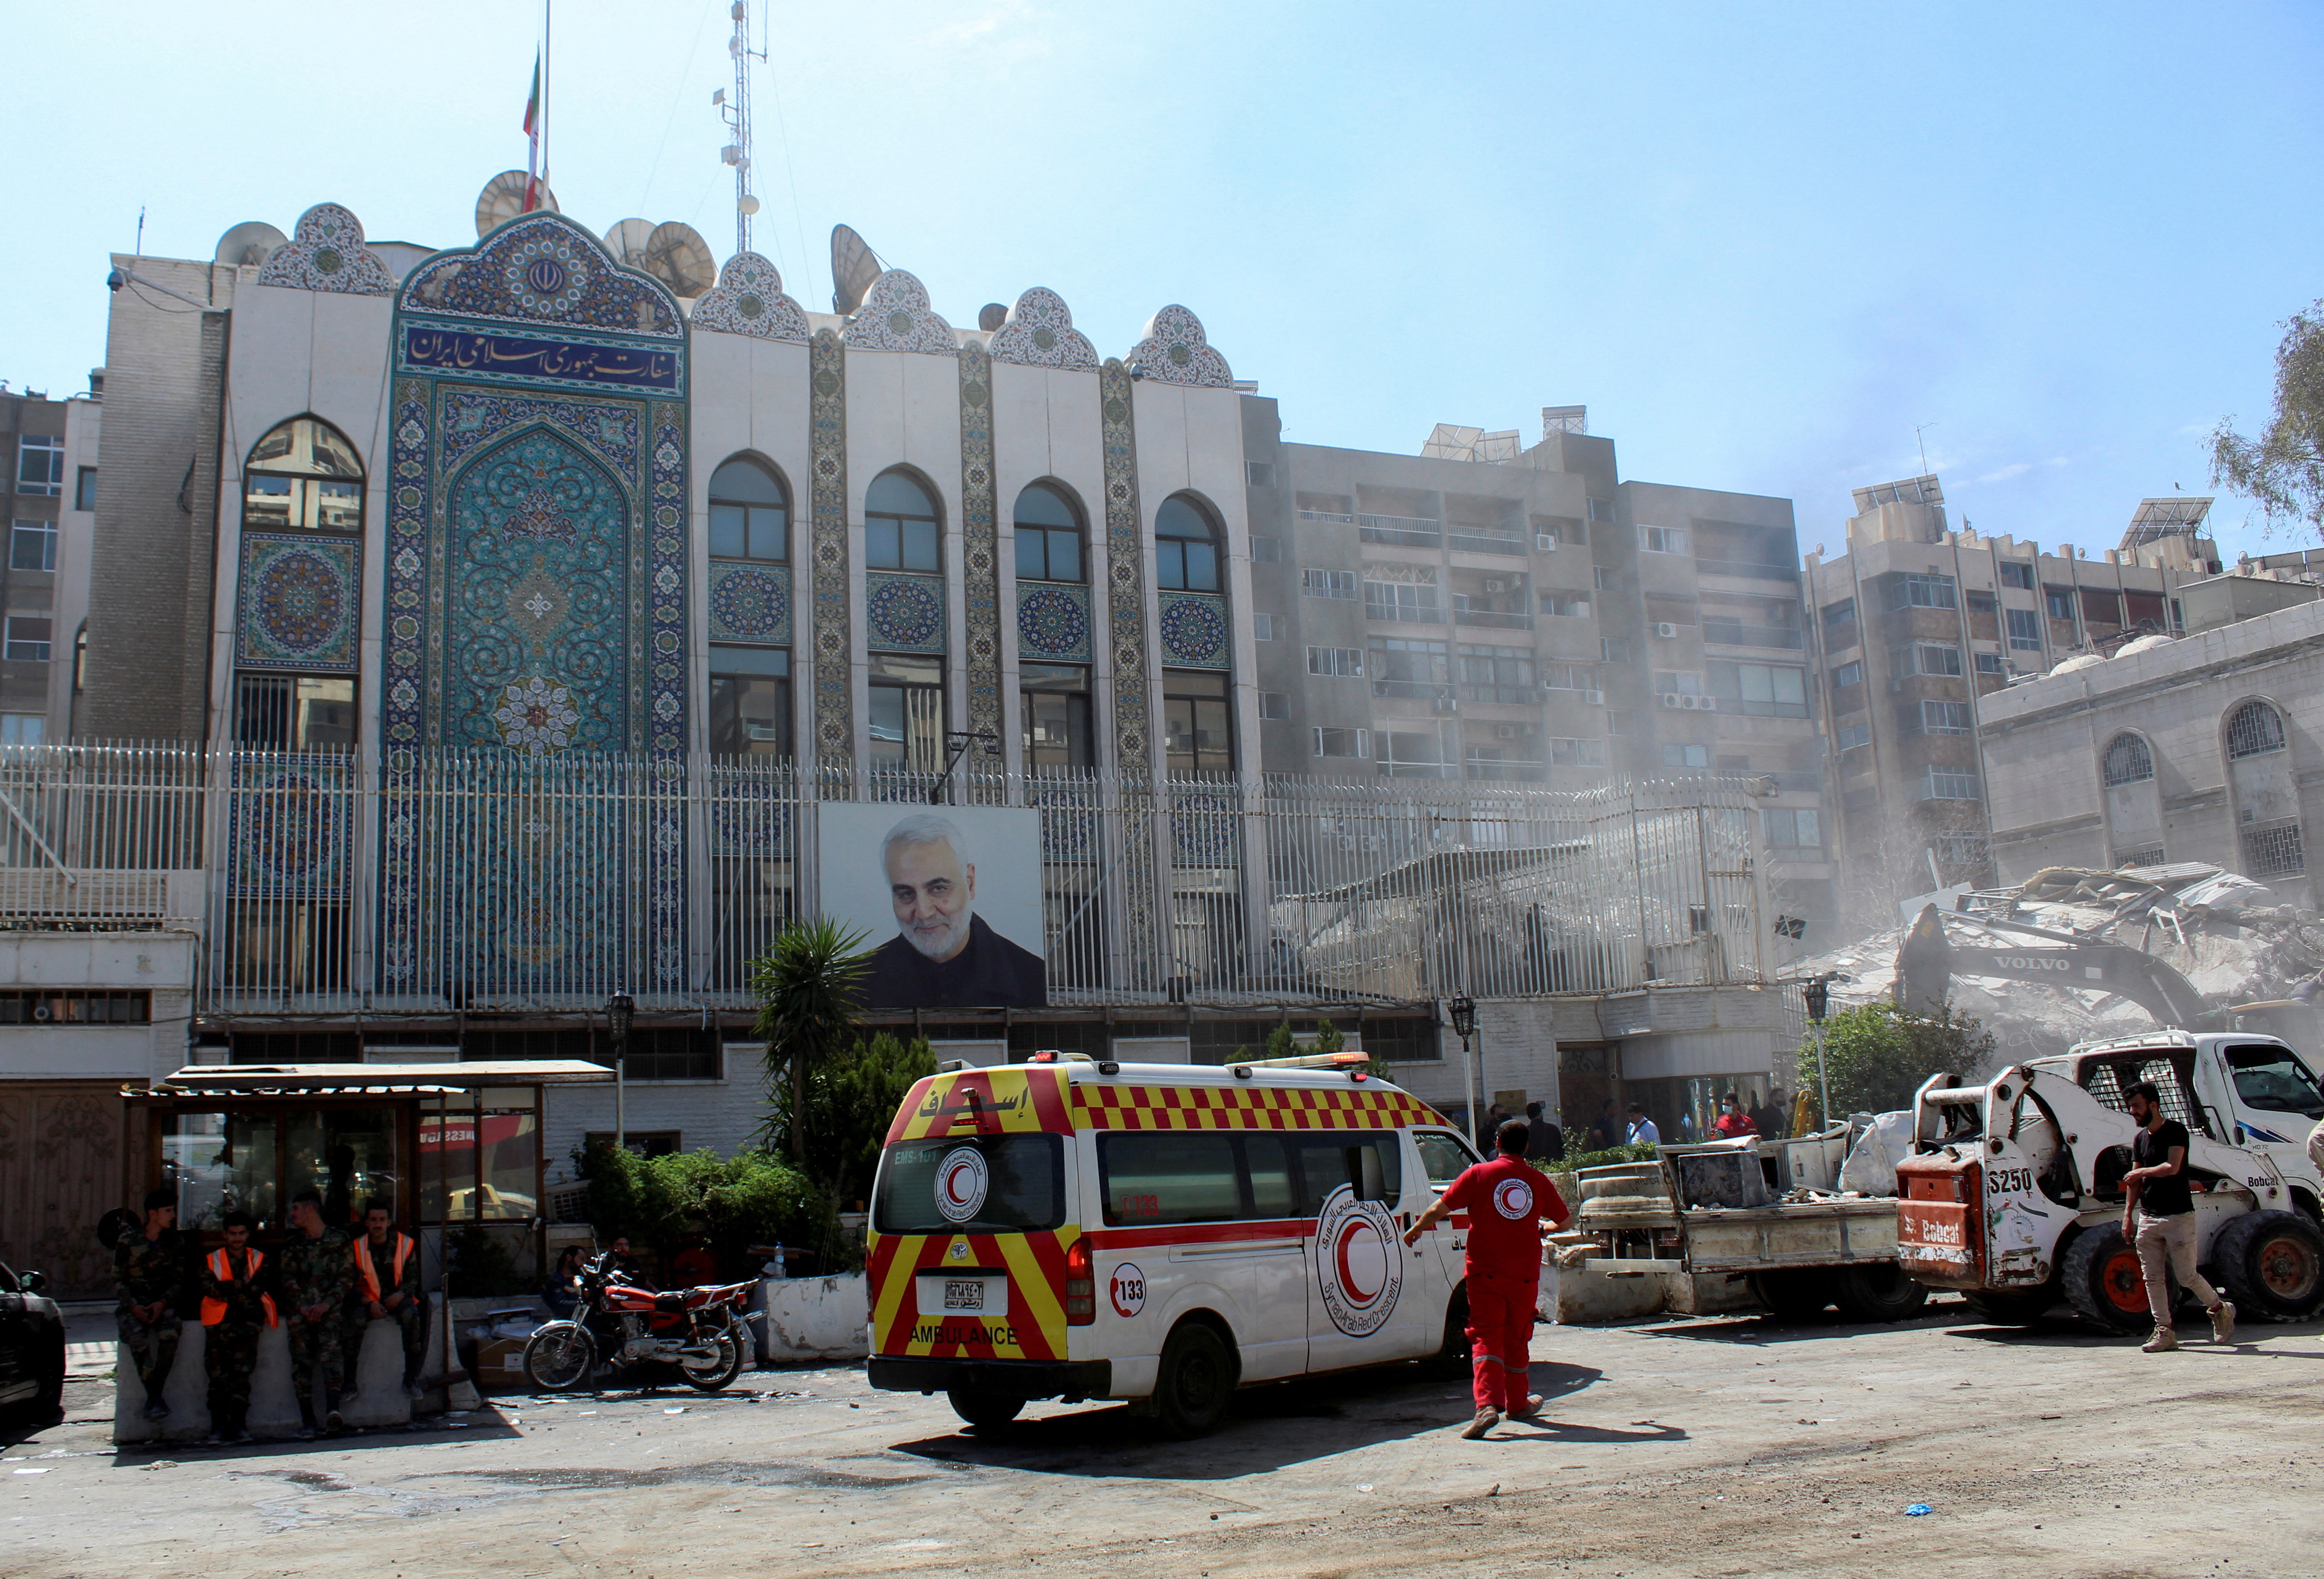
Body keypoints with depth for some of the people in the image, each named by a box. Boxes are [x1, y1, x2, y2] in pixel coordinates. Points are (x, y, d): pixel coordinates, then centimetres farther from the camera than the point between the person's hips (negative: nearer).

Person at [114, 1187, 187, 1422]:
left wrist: (163, 1303, -10)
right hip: (134, 1303, -1)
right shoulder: (129, 1241, 2)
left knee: (170, 1336, -30)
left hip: (163, 1303, 1)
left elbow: (180, 1280, 8)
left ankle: (154, 1397, -19)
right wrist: (133, 1307, -12)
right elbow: (118, 1279, 3)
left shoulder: (175, 1242, 8)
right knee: (138, 1340, -32)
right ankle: (154, 1397, -19)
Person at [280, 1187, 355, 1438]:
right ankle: (307, 1420, -15)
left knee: (330, 1345, -26)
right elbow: (288, 1280, 9)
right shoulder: (292, 1244, 20)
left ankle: (332, 1410, -39)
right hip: (301, 1307, 3)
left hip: (330, 1306, -3)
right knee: (302, 1355, -14)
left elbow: (347, 1278, 3)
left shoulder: (339, 1240, 11)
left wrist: (326, 1304, -12)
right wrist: (302, 1307, -8)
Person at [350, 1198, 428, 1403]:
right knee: (354, 1320, -32)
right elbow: (353, 1284, -1)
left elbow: (412, 1278, 6)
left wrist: (400, 1294, -15)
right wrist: (369, 1304, -17)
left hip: (397, 1298, 0)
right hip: (367, 1299, 0)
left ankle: (411, 1378, -21)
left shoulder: (404, 1244, 1)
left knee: (412, 1316, -31)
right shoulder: (357, 1247, -1)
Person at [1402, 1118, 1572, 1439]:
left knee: (1486, 1337, -3)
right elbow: (1565, 1220, 15)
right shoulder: (1538, 1181, 3)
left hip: (1486, 1272, -2)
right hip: (1525, 1274, 2)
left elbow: (1438, 1210, -5)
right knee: (1517, 1339, 17)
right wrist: (1543, 1227, 37)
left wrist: (1416, 1230, 13)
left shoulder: (1479, 1175, -5)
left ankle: (1488, 1404, -21)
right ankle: (1518, 1403, 30)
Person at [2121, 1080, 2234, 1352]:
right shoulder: (2140, 1138, 13)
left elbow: (2172, 1167, -21)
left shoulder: (2176, 1131, -8)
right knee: (2153, 1278, 1)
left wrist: (2142, 1171, -7)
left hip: (2178, 1215, -6)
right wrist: (2128, 1215, 10)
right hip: (2148, 1218, 6)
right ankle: (2164, 1333, 5)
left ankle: (2220, 1309, 24)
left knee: (2186, 1276, -2)